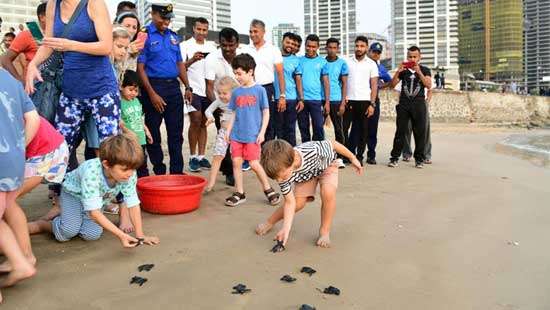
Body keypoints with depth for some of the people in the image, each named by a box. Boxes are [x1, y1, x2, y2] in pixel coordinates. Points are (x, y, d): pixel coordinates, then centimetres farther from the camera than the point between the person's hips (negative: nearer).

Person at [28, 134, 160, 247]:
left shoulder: (129, 174, -31)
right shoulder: (92, 172, -42)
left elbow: (133, 204, -24)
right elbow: (94, 212, -42)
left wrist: (140, 235, -28)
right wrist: (120, 235, -46)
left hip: (99, 199, 4)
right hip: (73, 192, -4)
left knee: (92, 234, -16)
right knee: (69, 231, -23)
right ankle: (42, 224, 7)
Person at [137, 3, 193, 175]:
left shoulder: (173, 36, 14)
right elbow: (140, 67, -9)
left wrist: (187, 87, 8)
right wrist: (151, 94, -16)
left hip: (174, 87, 6)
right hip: (154, 86, -5)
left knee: (176, 132, 7)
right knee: (153, 134, 4)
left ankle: (177, 171, 15)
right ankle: (159, 172, 15)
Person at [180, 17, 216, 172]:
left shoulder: (212, 46, 16)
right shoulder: (185, 45, 3)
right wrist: (192, 59, -20)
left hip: (208, 91, 4)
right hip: (193, 90, -4)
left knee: (203, 123, 6)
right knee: (195, 122, -9)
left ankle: (201, 156, 11)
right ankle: (193, 157, 1)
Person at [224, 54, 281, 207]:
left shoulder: (259, 90, -3)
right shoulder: (236, 92, 10)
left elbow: (266, 113, -2)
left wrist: (262, 132, -7)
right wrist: (228, 130, 9)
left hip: (252, 135, -5)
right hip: (236, 134, 5)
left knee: (254, 163, -5)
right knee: (236, 162, 3)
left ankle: (268, 190, 16)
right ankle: (239, 193, 16)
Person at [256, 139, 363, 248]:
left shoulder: (312, 150, -46)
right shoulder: (283, 170, -33)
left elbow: (333, 144, -25)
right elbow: (290, 202, -24)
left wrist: (352, 158, -11)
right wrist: (286, 228, -33)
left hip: (326, 165, -2)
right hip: (304, 175, 2)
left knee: (328, 193, -29)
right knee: (298, 203, -8)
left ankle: (324, 231, -9)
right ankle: (270, 222, 18)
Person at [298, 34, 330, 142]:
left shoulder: (322, 61, 4)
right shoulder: (299, 60, 6)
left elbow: (326, 82, 3)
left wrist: (327, 102, -3)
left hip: (316, 99, -1)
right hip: (301, 99, 2)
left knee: (318, 127, -3)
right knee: (303, 128, 9)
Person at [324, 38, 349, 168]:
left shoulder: (342, 63, 5)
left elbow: (344, 84, 4)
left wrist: (343, 103, -6)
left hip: (336, 100, -1)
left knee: (339, 129, 1)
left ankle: (339, 158, 6)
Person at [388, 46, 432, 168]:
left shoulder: (425, 70, 9)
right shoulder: (403, 70, 12)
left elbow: (428, 85, -6)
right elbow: (392, 85, 5)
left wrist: (419, 72, -14)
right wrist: (398, 72, -8)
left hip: (419, 104, -1)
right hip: (404, 103, 1)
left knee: (420, 132, 0)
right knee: (400, 131, -2)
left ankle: (419, 159, 8)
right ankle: (394, 157, 2)